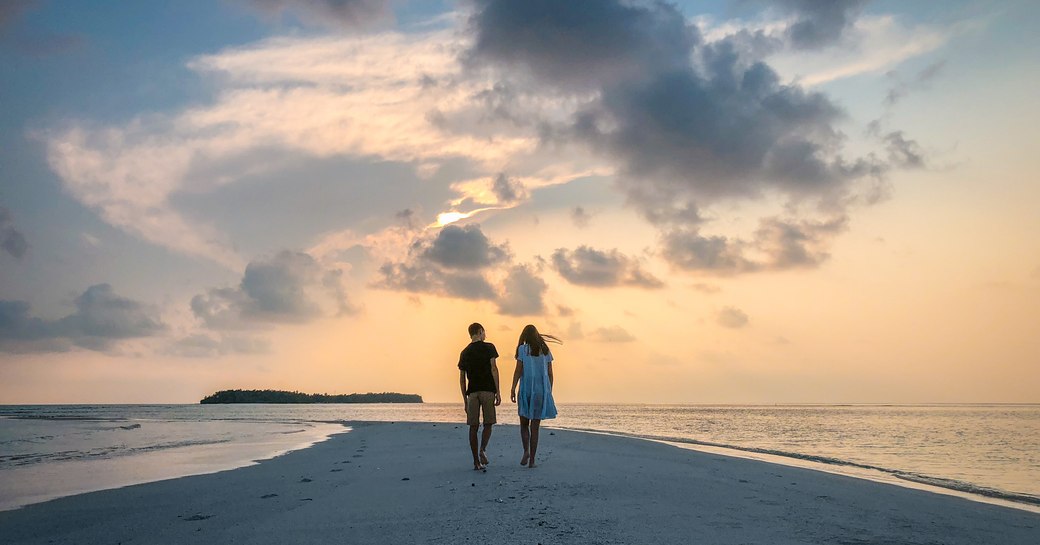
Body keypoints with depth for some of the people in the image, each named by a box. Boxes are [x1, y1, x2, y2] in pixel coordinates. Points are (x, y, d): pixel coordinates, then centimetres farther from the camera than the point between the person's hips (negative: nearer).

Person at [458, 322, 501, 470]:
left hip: (472, 392, 3)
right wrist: (498, 391, -7)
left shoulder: (464, 352, 13)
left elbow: (462, 378, 11)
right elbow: (493, 369, -8)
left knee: (473, 426, 4)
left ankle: (476, 461, 2)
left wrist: (465, 399, 15)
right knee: (488, 424, 7)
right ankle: (483, 449, -16)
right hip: (488, 390, -3)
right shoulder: (489, 347, 2)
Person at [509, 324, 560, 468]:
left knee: (524, 424, 12)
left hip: (526, 389, -2)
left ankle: (526, 451, -10)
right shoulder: (545, 350, 9)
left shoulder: (523, 349, 0)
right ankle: (532, 460, 3)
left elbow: (518, 370, -7)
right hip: (542, 390, 2)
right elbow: (550, 373, 8)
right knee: (535, 426, 5)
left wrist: (513, 389, -8)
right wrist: (549, 392, 14)